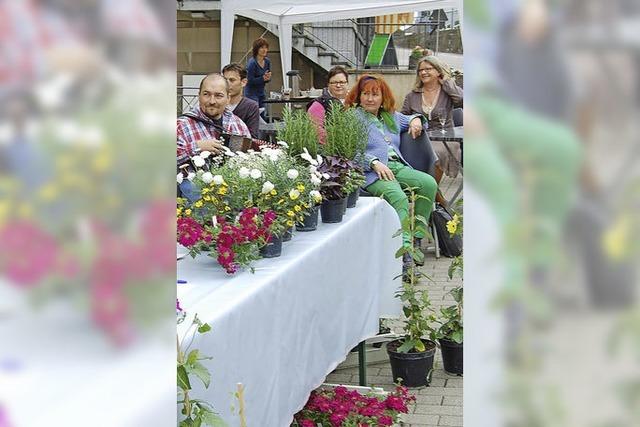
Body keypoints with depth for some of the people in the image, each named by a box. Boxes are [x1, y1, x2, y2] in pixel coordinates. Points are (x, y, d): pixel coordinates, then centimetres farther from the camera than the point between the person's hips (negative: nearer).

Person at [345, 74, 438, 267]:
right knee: (398, 197, -34)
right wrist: (374, 163, -20)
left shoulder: (390, 116, 26)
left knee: (429, 183, -19)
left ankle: (416, 238, -12)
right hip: (372, 172, -7)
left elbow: (409, 119, 44)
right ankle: (405, 253, -41)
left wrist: (416, 120, 18)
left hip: (398, 166, 7)